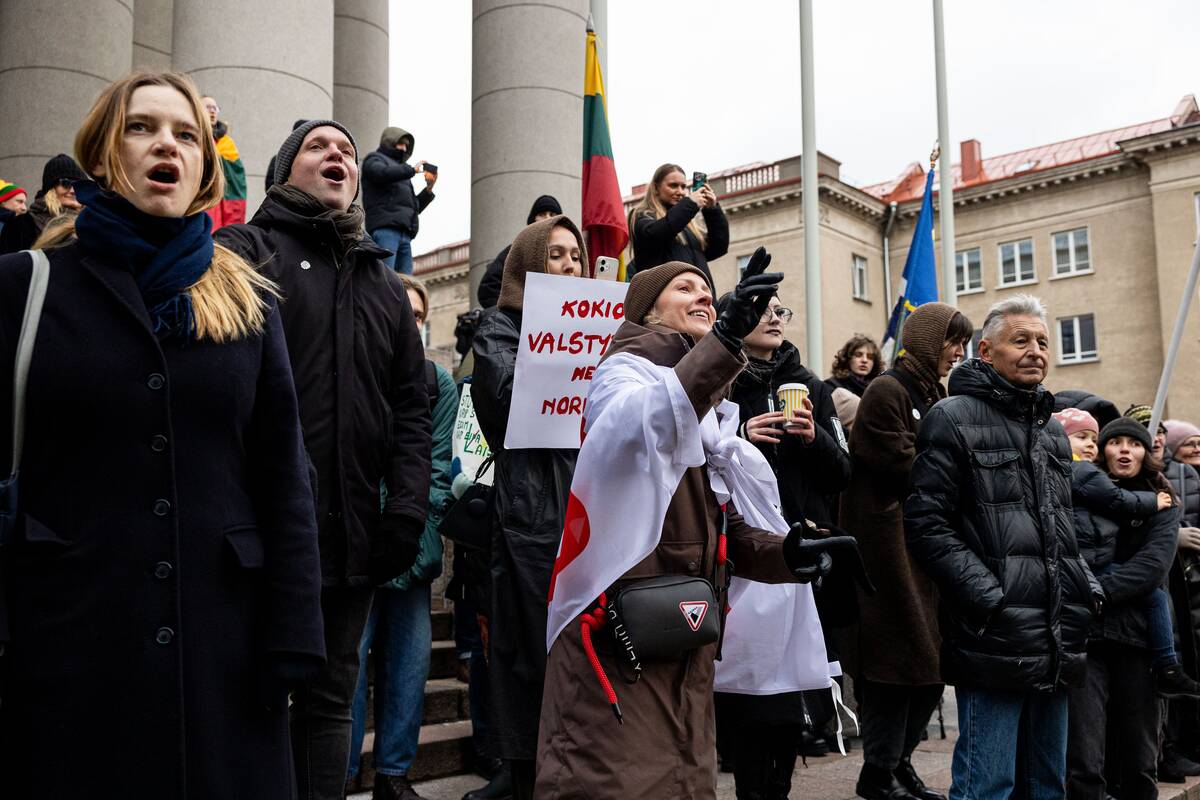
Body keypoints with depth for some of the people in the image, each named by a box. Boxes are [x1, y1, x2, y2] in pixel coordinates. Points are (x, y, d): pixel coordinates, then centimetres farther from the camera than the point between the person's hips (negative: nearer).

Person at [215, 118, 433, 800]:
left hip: (353, 536, 5)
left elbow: (411, 407, 14)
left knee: (330, 700, 13)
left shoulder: (387, 284, 18)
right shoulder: (247, 251, 2)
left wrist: (407, 509, 2)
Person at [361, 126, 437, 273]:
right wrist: (412, 169, -1)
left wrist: (428, 189, 17)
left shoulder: (402, 175, 33)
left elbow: (415, 208, 30)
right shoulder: (374, 159, 16)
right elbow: (383, 173, -9)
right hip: (385, 228, -7)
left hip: (405, 234, 7)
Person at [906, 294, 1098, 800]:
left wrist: (1088, 587, 11)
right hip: (994, 639, -8)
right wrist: (991, 598, -17)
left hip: (1057, 640, 8)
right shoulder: (954, 418, -5)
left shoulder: (1052, 433, 19)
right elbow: (927, 525, -12)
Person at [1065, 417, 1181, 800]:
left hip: (1138, 633, 2)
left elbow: (1154, 565, -6)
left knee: (1140, 758, 9)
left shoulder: (1161, 505, 11)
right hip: (1085, 632, -1)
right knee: (1084, 759, -6)